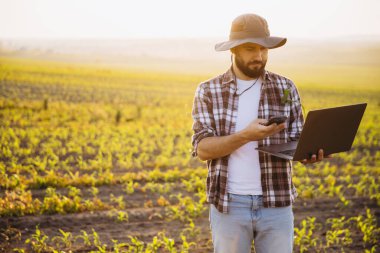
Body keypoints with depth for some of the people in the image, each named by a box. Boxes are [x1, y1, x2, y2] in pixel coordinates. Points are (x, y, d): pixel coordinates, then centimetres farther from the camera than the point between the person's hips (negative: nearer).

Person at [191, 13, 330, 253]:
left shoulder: (286, 88, 4)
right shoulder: (208, 91, -1)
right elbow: (202, 149, -9)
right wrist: (246, 136, -25)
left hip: (276, 204, 1)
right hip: (229, 204, -1)